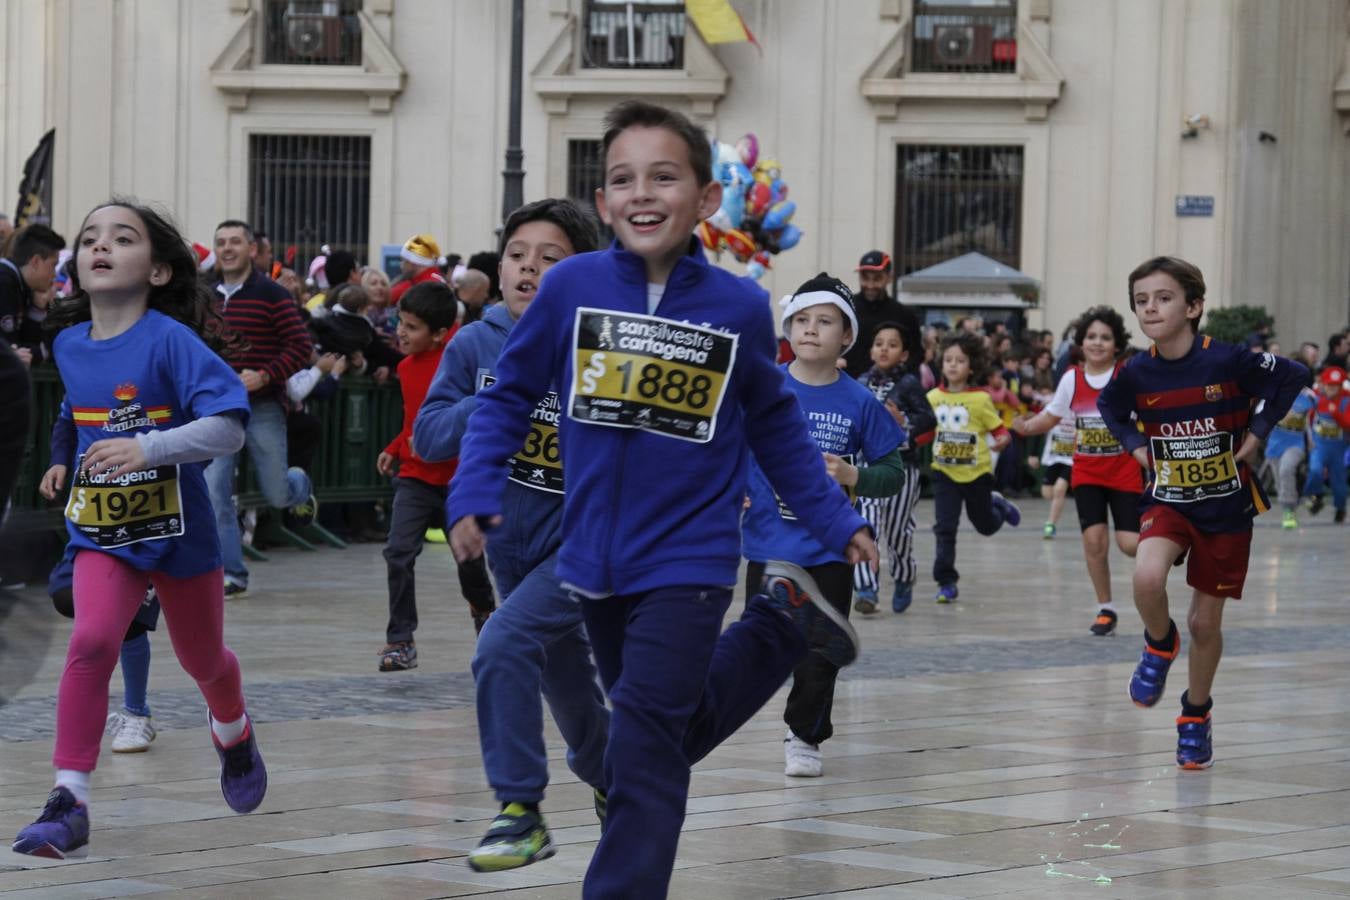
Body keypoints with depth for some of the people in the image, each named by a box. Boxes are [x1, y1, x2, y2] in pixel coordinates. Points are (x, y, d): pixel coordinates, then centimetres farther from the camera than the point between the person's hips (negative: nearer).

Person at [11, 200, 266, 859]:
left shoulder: (171, 340, -17)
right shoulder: (69, 345, 1)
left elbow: (228, 428, -27)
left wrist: (147, 448, -38)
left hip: (179, 530, -2)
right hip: (102, 531, 2)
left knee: (202, 660, 19)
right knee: (91, 643, -23)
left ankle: (233, 731, 53)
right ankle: (68, 801, -22)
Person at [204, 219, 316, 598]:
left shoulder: (271, 295, -7)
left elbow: (301, 346, -10)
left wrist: (265, 376, -22)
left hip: (262, 409, -3)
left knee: (277, 495, 5)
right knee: (214, 495, -7)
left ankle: (299, 486, 42)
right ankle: (232, 574, 1)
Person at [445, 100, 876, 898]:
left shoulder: (740, 309, -9)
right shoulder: (573, 287, -8)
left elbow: (777, 428, 5)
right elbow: (510, 395, 3)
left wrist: (837, 520, 6)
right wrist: (475, 493, -8)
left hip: (688, 563, -3)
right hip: (597, 563, 3)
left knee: (646, 750, -11)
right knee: (672, 734, 20)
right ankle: (782, 625, 41)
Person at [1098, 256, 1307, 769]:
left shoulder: (1228, 361, -19)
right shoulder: (1136, 374, -10)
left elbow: (1291, 378, -4)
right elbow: (1110, 407, 14)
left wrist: (1257, 433, -9)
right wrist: (1136, 446, -1)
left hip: (1226, 506, -1)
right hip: (1168, 500, 1)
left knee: (1205, 624, 7)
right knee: (1147, 578, -29)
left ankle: (1196, 716, 32)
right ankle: (1160, 646, 4)